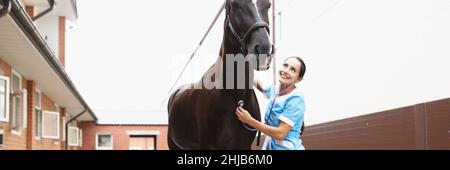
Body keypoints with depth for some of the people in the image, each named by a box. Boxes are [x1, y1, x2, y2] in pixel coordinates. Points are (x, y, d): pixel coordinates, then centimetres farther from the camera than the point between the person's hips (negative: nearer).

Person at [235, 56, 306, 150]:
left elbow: (280, 134, -25)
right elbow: (260, 86, 21)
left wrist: (249, 120, -25)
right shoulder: (274, 90, -1)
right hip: (270, 145, 6)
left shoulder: (296, 99, -21)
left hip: (287, 147, -6)